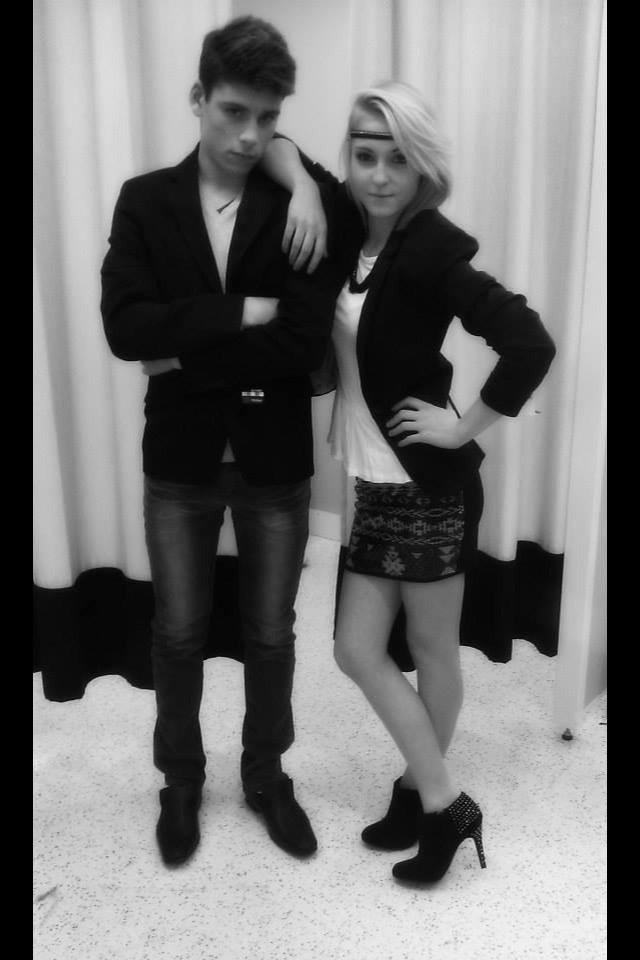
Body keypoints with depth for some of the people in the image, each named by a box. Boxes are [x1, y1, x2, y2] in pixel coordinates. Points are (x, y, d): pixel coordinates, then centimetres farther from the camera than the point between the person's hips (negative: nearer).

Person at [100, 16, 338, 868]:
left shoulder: (298, 210, -5)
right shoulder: (145, 202, -2)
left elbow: (306, 344, -17)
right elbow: (125, 327, -15)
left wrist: (187, 355, -15)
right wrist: (239, 315, -19)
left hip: (276, 461, 0)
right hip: (181, 461, 1)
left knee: (270, 634, 14)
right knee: (178, 633, 14)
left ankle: (266, 774, 38)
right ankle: (180, 780, 38)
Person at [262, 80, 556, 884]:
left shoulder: (431, 249, -17)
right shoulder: (349, 225, 3)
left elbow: (530, 344, -27)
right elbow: (278, 145, 12)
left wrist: (466, 427, -17)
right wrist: (303, 189, -9)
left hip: (430, 484, -7)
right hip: (376, 481, 8)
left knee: (432, 651, 8)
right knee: (357, 649, 12)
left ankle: (431, 797, 30)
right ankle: (439, 801, 29)